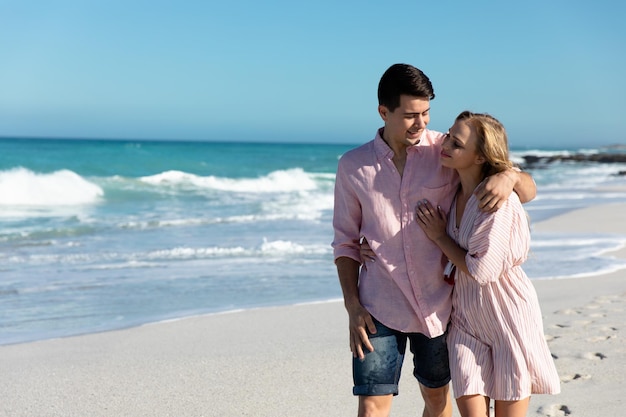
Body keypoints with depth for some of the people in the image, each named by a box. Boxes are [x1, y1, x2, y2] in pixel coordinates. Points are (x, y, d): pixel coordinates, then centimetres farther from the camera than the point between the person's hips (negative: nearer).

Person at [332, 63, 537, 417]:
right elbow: (346, 242, 5)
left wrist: (508, 175, -23)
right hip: (380, 308, -1)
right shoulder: (353, 166, 0)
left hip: (437, 304, 1)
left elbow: (529, 190, 1)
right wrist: (352, 307, -5)